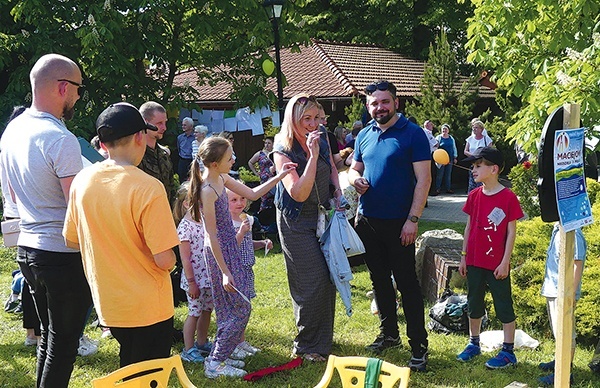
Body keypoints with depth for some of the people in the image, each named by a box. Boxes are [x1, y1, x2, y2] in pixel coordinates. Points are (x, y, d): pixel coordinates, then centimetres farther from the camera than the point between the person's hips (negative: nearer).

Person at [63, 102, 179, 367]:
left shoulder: (82, 181, -4)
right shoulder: (148, 188, -22)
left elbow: (71, 240, 7)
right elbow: (164, 260, -22)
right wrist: (172, 259, 0)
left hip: (106, 304, 6)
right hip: (147, 309, -6)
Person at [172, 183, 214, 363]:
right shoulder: (185, 226, -17)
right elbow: (185, 258, -16)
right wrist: (191, 282, -16)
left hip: (209, 276, 7)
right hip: (195, 278, -7)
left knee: (207, 310, 17)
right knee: (194, 313, 2)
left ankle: (201, 343, 34)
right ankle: (188, 350, 16)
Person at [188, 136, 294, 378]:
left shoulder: (222, 179, 3)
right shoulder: (207, 191, -23)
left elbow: (253, 194, 14)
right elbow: (212, 235, -21)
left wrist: (280, 176, 6)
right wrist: (224, 271, -20)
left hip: (229, 249, 9)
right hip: (220, 254, -9)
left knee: (231, 308, 15)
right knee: (241, 308, -3)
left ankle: (220, 356, 25)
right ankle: (215, 363, 5)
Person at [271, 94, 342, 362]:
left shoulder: (322, 136, -4)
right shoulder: (283, 151, -22)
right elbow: (299, 194, -30)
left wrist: (338, 191, -1)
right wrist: (313, 156, -35)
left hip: (323, 215, 6)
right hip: (297, 222, -6)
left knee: (328, 277, 12)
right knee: (313, 280, -9)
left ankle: (323, 336, 30)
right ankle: (307, 347, 8)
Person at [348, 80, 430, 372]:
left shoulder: (412, 134, -9)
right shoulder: (364, 135, 9)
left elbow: (423, 180, -12)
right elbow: (354, 168, 20)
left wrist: (413, 219, -19)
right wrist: (355, 179, -5)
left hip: (398, 223, -6)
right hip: (367, 221, 6)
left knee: (407, 283, -3)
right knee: (379, 279, 16)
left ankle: (419, 347, 5)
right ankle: (389, 333, 31)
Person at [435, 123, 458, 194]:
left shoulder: (451, 138, 10)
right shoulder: (439, 137, -2)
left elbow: (454, 148, 17)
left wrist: (455, 157, 13)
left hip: (450, 159, 4)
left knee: (448, 174, 8)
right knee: (440, 174, -3)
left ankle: (448, 188, 14)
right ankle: (437, 189, 2)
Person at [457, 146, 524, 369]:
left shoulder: (508, 197, -12)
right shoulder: (474, 196, 3)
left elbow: (511, 232, -9)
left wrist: (505, 262, -11)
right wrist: (464, 256, 8)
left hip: (497, 265, -5)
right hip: (474, 262, 6)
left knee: (504, 306, 4)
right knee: (474, 304, 15)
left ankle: (508, 352, 13)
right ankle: (473, 344, 30)